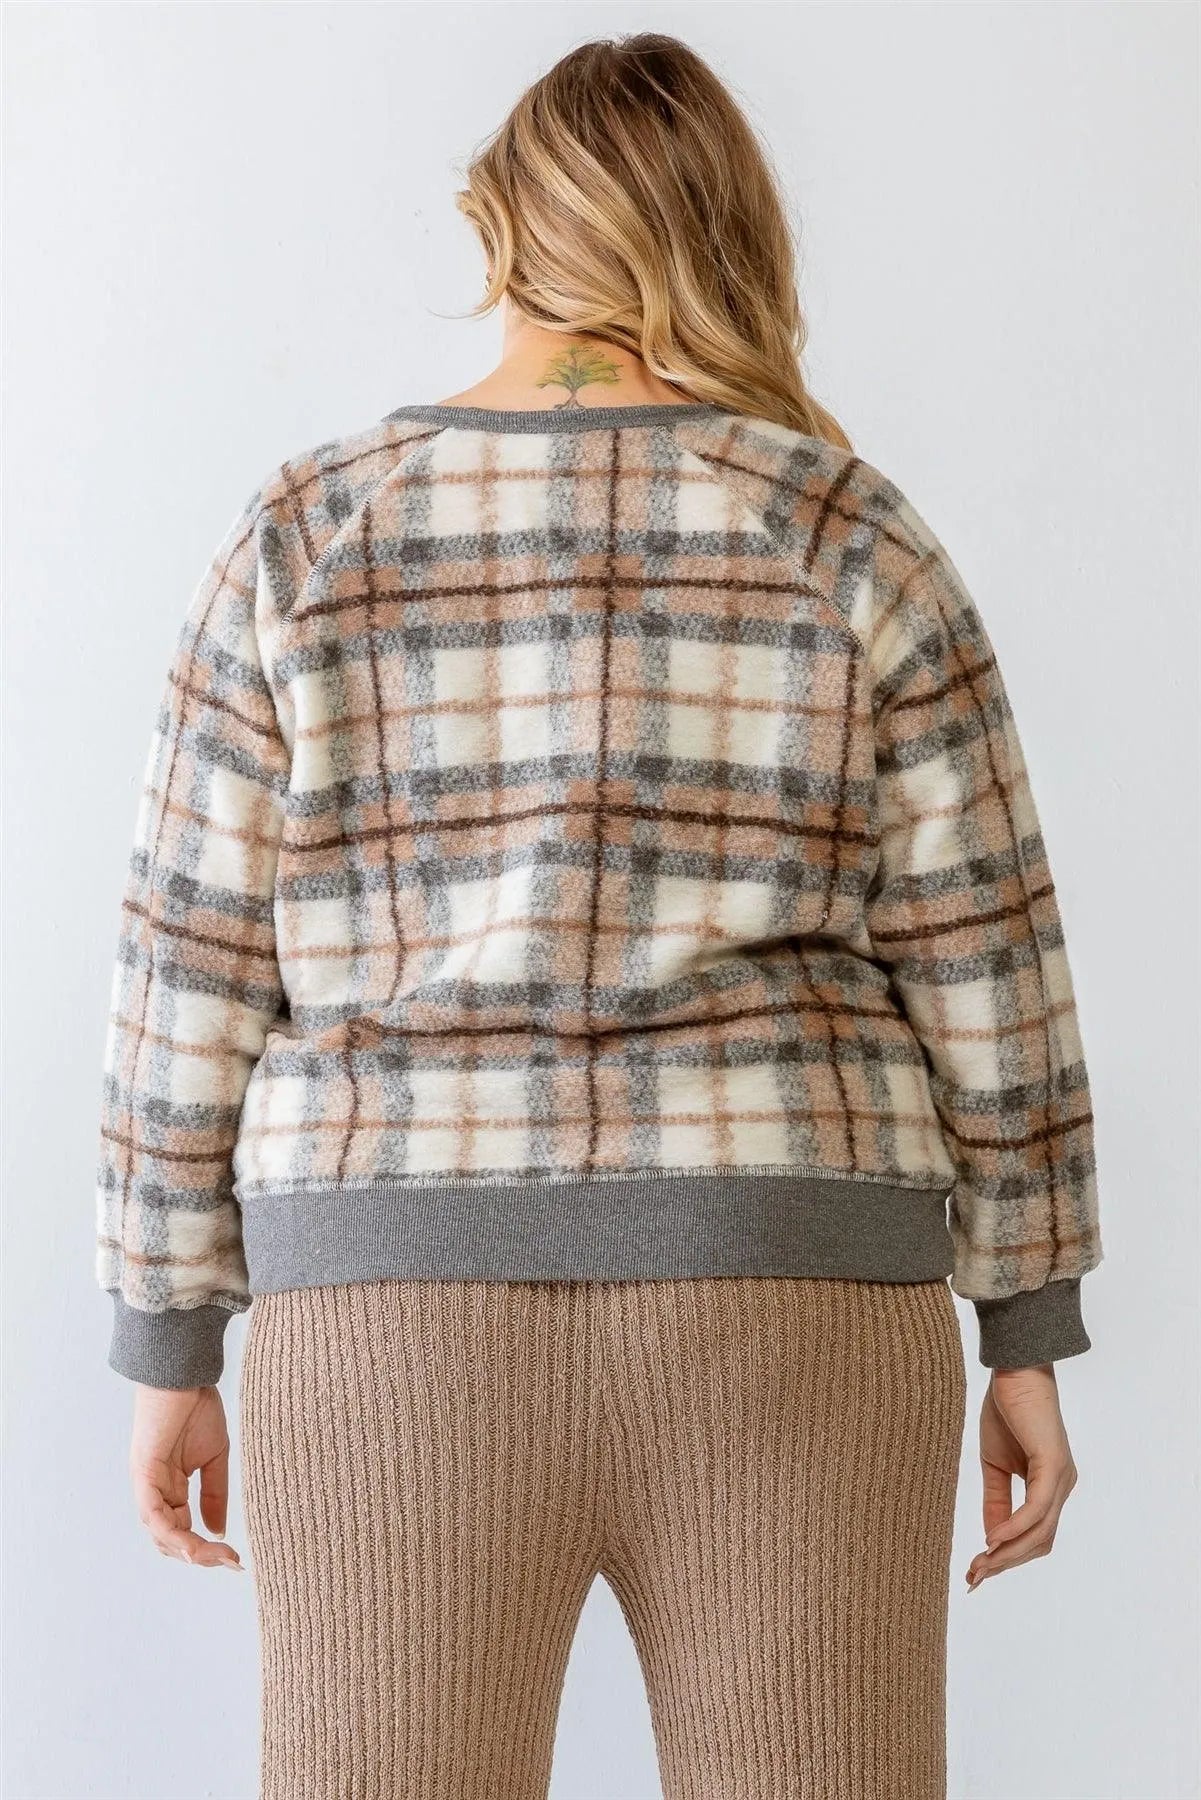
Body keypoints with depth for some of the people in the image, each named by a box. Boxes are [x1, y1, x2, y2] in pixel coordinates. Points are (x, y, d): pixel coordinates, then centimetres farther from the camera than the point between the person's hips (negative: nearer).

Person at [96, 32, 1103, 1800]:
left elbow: (198, 976, 1)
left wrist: (173, 1350, 9)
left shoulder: (306, 540, 1)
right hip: (777, 1318, 0)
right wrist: (1029, 1336, 8)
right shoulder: (854, 540, 0)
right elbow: (986, 965, 0)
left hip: (417, 1336, 0)